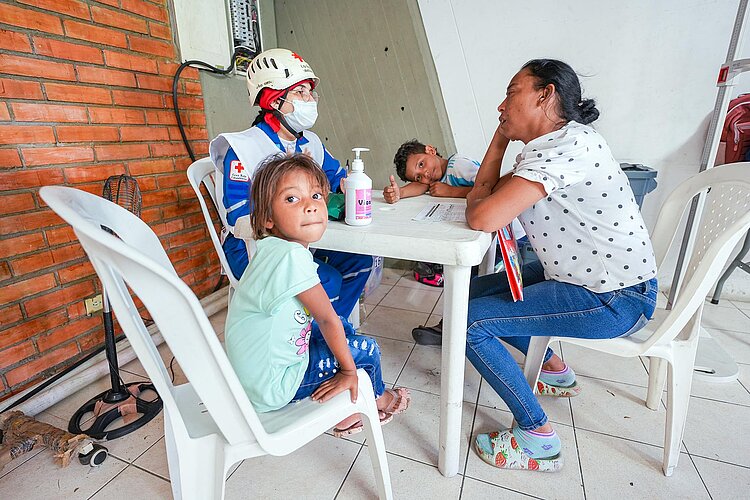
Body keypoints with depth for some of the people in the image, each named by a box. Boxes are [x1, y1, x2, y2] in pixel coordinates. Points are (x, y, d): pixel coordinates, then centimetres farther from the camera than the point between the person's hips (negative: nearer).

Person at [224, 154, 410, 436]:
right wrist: (349, 370, -8)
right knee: (366, 349, 2)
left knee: (344, 328, 20)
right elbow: (327, 320, -20)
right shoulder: (292, 256, -31)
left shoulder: (273, 249, -3)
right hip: (273, 387, -8)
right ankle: (378, 399, 37)